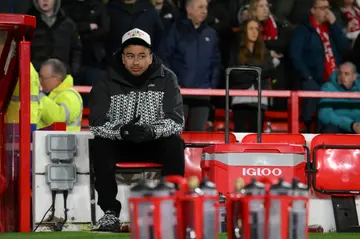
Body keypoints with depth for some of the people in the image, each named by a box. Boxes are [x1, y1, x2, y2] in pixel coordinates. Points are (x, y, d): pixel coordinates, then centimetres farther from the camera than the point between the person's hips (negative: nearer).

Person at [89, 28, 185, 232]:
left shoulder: (166, 79, -4)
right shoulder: (106, 83, -5)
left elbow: (176, 121, -13)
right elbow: (97, 124, -15)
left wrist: (152, 130, -35)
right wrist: (122, 130, -37)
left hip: (155, 144, 0)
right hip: (119, 144, 0)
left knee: (175, 144, -31)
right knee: (98, 145, -30)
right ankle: (110, 212, -26)